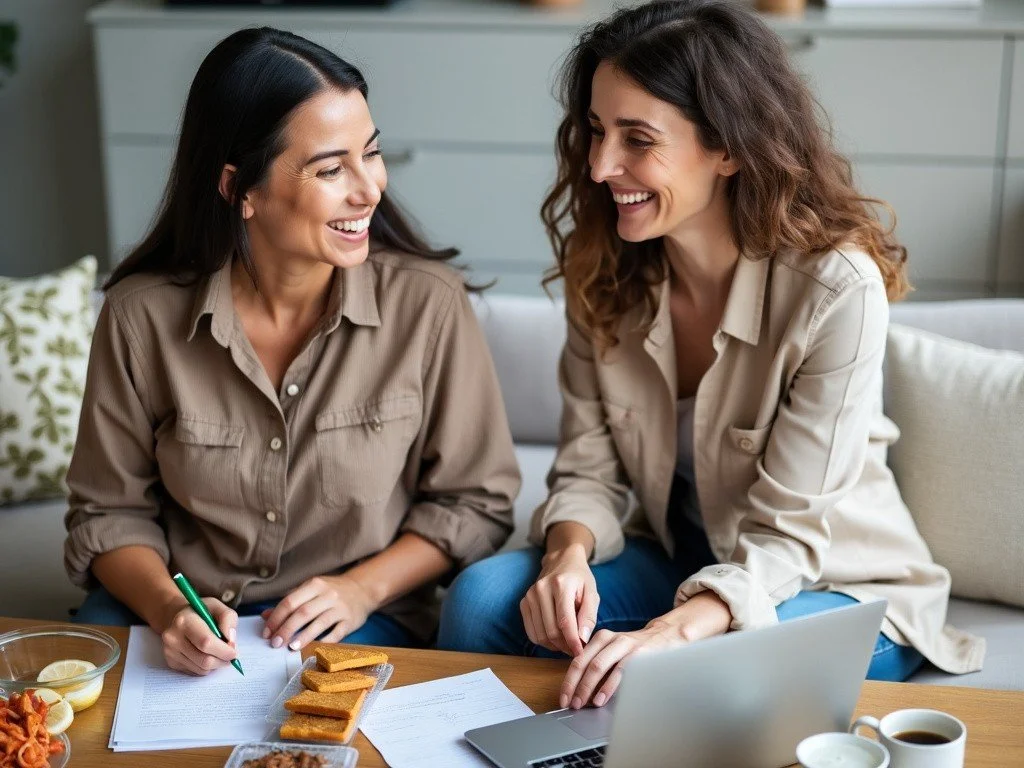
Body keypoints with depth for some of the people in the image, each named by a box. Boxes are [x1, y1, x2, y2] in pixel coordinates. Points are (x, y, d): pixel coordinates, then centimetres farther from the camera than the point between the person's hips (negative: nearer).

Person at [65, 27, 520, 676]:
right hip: (191, 618, 2)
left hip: (363, 622, -1)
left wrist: (364, 587, -13)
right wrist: (167, 608, -17)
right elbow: (110, 512, 3)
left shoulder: (429, 302, -10)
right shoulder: (141, 316, -7)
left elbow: (476, 500, 1)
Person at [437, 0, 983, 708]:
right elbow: (590, 470, -4)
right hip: (677, 563, 5)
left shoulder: (837, 289, -25)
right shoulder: (605, 274, -7)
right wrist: (569, 551, -26)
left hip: (836, 588, -4)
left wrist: (675, 630, -40)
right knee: (483, 595, -20)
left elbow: (788, 534, -23)